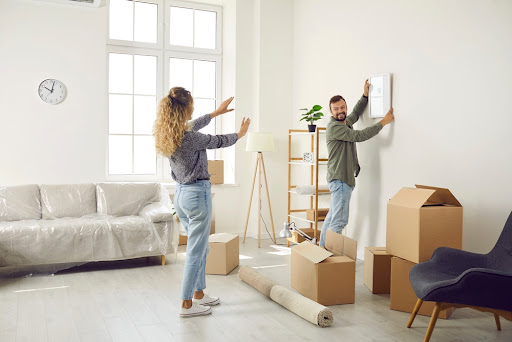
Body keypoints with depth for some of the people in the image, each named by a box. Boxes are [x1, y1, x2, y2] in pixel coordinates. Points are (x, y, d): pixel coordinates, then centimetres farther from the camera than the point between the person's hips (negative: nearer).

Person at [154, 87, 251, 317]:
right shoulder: (190, 138, -21)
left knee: (200, 247, 20)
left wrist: (217, 112, 34)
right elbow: (218, 142, -5)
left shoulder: (169, 134, 3)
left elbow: (193, 126, 23)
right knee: (195, 251, 0)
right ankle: (186, 305, 8)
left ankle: (199, 294, 31)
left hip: (180, 194, 9)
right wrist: (241, 134, 16)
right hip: (197, 194, -9)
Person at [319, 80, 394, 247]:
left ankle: (322, 249, 19)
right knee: (339, 220, -14)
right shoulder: (334, 127, -13)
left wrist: (365, 95, 26)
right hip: (339, 178, -10)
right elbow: (359, 136, -20)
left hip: (345, 178, 10)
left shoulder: (345, 122, 17)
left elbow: (356, 114, 37)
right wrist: (383, 122, -15)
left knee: (332, 217, 12)